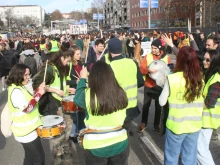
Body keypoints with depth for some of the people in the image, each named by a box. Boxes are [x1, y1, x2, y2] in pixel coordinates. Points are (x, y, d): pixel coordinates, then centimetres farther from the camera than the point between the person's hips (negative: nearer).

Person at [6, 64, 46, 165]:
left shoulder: (19, 87, 7)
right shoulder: (16, 91, -24)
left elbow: (29, 101, 16)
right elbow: (27, 108, -32)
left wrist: (38, 90, 2)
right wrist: (39, 94, -28)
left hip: (27, 129, 10)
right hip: (26, 131, -10)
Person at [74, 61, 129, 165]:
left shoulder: (88, 95, -18)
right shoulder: (121, 93, -8)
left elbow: (77, 99, 4)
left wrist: (82, 79, 16)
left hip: (96, 146, -2)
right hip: (120, 143, 3)